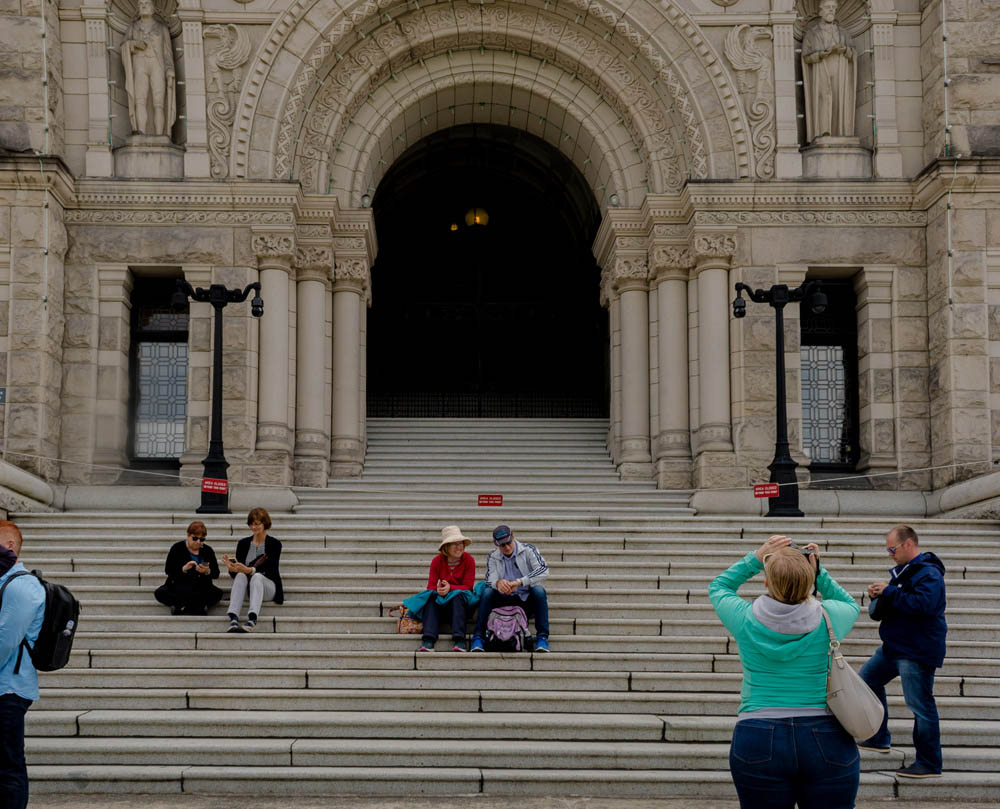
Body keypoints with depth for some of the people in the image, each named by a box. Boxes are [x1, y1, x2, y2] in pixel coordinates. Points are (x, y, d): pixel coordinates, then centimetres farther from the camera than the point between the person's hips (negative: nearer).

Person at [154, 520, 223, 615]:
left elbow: (216, 574, 4)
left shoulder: (208, 550, 8)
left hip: (202, 588, 1)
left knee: (218, 593, -28)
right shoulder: (177, 548, 2)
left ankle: (181, 607, -33)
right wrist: (183, 569, -25)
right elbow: (168, 570, -7)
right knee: (159, 593, -30)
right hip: (178, 585, -1)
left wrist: (207, 572, -19)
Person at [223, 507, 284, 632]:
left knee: (257, 576, -36)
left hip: (268, 587, -2)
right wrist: (232, 568, -23)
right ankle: (233, 619, -52)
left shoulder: (274, 544, 0)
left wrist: (249, 570, -33)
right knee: (240, 575, -31)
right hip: (246, 589, 3)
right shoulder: (243, 543, 10)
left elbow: (270, 569, -15)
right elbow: (237, 573, 2)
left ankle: (252, 620, -59)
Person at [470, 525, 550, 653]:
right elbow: (490, 580, -9)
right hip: (504, 600, 2)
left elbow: (544, 571, -20)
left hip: (527, 599, -2)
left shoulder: (528, 550, -5)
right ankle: (478, 637, -24)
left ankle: (542, 637, -31)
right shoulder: (493, 558, 4)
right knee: (487, 592, -25)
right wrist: (497, 583, -37)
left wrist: (519, 582, -33)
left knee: (539, 590, -32)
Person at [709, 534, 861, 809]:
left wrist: (756, 558, 11)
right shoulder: (828, 618, -4)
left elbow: (718, 587, 18)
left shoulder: (746, 619, -4)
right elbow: (851, 605, 21)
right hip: (827, 743, 0)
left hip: (758, 742, 0)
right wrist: (817, 570, 11)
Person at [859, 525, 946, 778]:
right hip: (894, 648, 10)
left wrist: (889, 592, -23)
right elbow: (879, 612, 18)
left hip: (917, 653, -10)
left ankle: (929, 764, 0)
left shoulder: (929, 574, -15)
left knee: (920, 705, -8)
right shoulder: (902, 572, 14)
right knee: (867, 680, 21)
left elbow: (923, 604, -32)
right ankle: (878, 739, 31)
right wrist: (877, 597, -5)